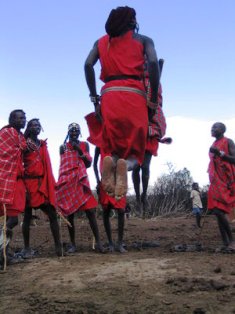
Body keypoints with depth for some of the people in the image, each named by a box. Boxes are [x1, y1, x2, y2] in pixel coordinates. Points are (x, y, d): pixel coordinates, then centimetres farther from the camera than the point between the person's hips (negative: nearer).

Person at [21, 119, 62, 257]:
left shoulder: (43, 144, 16)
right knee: (27, 216, 2)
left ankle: (58, 246, 1)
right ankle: (27, 248, 9)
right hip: (29, 182, -5)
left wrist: (51, 184, 10)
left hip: (44, 183, 5)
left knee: (52, 214, -2)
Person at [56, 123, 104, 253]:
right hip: (66, 181, 1)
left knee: (90, 210, -10)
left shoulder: (84, 145, 10)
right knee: (69, 213, 2)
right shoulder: (63, 146, 10)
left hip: (80, 180, -1)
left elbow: (88, 164, 4)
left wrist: (80, 151, -7)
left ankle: (98, 241, -7)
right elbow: (62, 165, 14)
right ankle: (73, 244, 8)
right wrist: (61, 182, 6)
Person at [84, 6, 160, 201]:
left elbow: (88, 65, 5)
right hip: (134, 96, -2)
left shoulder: (101, 42, 21)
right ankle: (125, 164, -29)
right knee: (134, 149, 9)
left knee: (112, 147, 13)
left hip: (109, 96, 2)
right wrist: (154, 99, -1)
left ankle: (110, 160, -26)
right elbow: (153, 63, -3)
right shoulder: (143, 40, 15)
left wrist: (94, 99, 5)